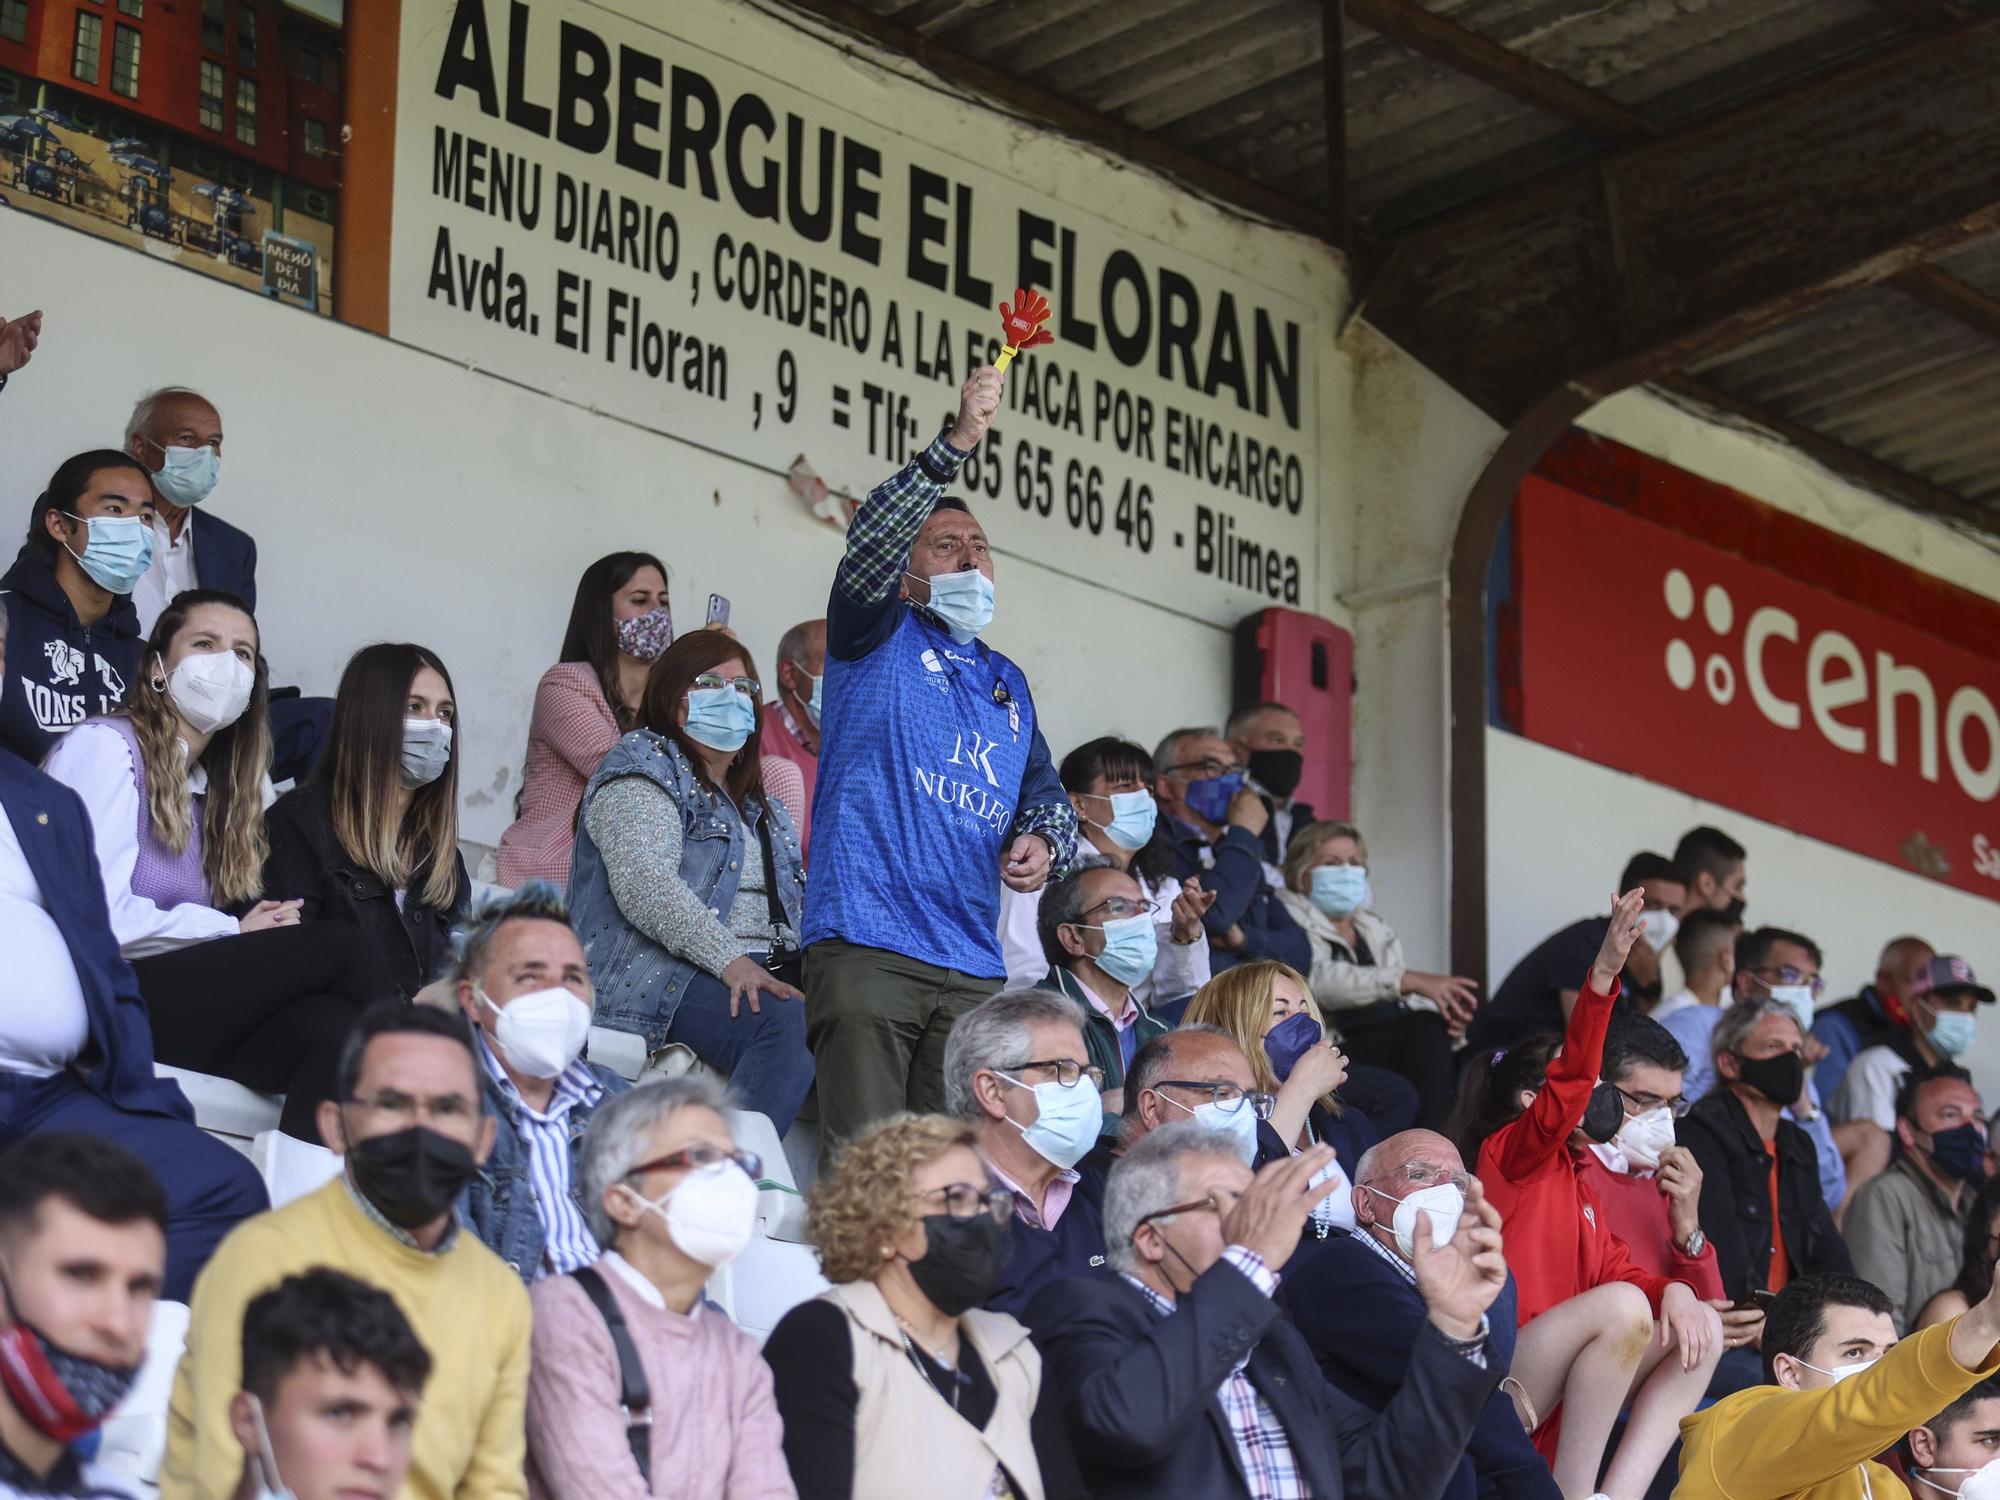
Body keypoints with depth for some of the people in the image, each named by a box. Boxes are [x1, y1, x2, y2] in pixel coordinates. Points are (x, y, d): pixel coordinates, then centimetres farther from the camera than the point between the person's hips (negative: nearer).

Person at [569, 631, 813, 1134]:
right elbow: (643, 884, -13)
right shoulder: (643, 767, 4)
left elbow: (792, 909, 25)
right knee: (782, 1023, -37)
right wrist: (731, 961, -25)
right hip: (661, 974, -7)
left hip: (760, 973, 7)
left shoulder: (758, 806, 31)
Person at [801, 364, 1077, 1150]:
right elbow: (871, 541, -11)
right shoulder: (880, 638, 8)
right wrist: (960, 441, -22)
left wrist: (1045, 842, 3)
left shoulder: (1007, 684, 25)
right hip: (868, 943, -6)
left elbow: (1047, 795, 29)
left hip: (972, 966, 6)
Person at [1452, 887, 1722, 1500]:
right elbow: (1568, 1081, -18)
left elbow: (1619, 1267, 13)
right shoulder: (1510, 1152, 0)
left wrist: (1673, 1290, -11)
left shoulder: (1577, 1181, 24)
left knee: (1702, 1327, -1)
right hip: (1501, 1392, -8)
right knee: (1621, 1306, -30)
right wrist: (1603, 973, -31)